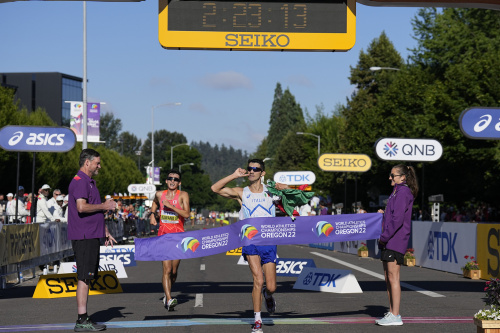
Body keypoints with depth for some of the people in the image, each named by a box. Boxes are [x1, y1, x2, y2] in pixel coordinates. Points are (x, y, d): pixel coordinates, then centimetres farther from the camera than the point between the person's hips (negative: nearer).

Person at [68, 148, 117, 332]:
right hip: (84, 237, -10)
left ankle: (84, 318, 15)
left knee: (87, 278, 11)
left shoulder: (90, 182, 22)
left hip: (91, 236, 10)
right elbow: (81, 207, -26)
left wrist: (106, 232, 28)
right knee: (84, 278, -9)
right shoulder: (79, 181, -12)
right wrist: (103, 206, -13)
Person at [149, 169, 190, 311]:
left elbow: (186, 214, -17)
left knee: (174, 271, 8)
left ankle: (167, 296, 31)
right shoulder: (159, 194, 6)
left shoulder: (183, 195, -4)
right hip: (163, 235, 0)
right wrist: (152, 214, 14)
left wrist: (170, 205, -22)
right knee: (167, 269, -14)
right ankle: (169, 299, -21)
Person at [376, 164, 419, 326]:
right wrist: (384, 214, 7)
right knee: (388, 278, 12)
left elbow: (398, 219, -20)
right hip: (389, 242, 10)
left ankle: (395, 316, -7)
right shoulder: (397, 192, 20)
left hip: (396, 240, -10)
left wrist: (384, 237, -17)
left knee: (393, 278, -9)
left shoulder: (403, 192, -12)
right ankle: (392, 313, 17)